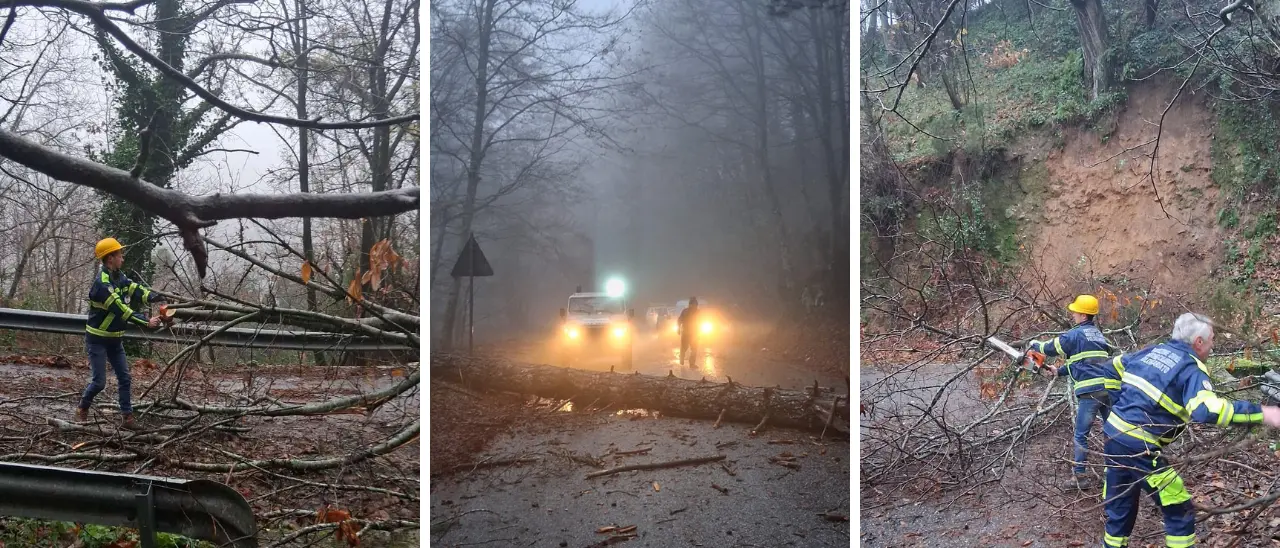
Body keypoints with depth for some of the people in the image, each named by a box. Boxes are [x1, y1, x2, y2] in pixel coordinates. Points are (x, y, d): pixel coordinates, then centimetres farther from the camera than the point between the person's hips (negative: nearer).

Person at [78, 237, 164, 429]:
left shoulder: (119, 277, 3)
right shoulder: (101, 283, -24)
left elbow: (137, 291, -9)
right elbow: (120, 309, -29)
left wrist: (160, 300, -26)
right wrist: (146, 322, -30)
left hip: (115, 339, 8)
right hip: (97, 340, -8)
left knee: (124, 378, 4)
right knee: (99, 381, -3)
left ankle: (127, 417, 7)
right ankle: (82, 409, 23)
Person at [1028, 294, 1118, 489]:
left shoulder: (1076, 334, -2)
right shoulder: (1098, 334, 22)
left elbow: (1051, 348, 8)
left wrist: (1035, 344, 28)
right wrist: (1060, 371, 29)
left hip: (1091, 390, -7)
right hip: (1110, 387, 7)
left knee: (1081, 435, 1)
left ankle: (1080, 476, 0)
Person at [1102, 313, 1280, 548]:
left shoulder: (1150, 351, 13)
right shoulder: (1191, 369, -11)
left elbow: (1117, 365, 29)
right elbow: (1207, 410, -29)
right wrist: (1260, 413, -25)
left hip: (1113, 434, 8)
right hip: (1138, 448, -8)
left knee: (1119, 504, 22)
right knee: (1179, 511, 5)